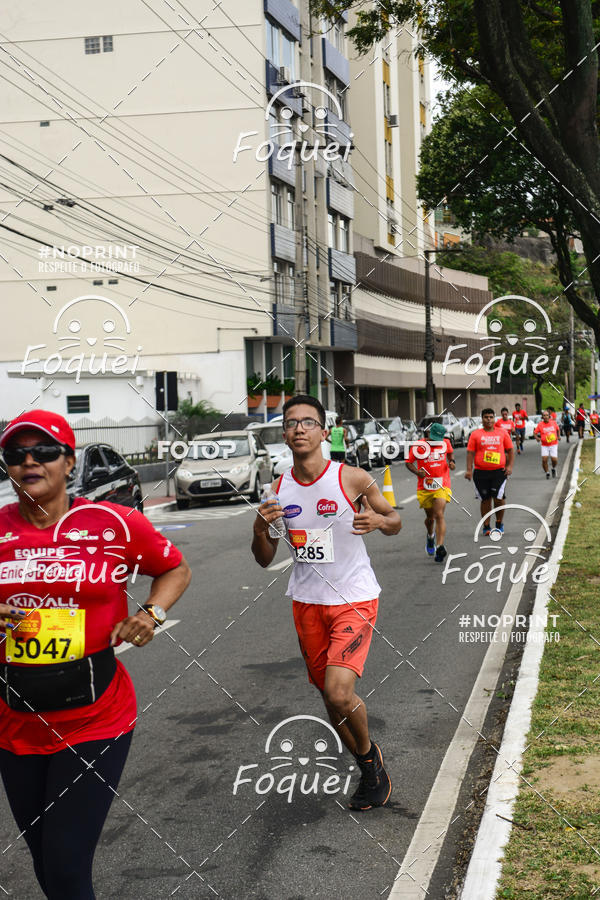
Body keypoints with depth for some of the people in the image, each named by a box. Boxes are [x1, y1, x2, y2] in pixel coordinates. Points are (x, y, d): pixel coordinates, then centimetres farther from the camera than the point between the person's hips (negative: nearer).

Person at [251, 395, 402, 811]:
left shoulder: (351, 478, -11)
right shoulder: (278, 490, 0)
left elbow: (395, 521, 2)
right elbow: (265, 560, 7)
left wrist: (378, 520, -21)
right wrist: (260, 530, -14)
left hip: (354, 600, -5)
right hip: (307, 603, 5)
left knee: (339, 691, -21)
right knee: (330, 695, 11)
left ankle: (368, 750, 10)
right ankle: (372, 771, 34)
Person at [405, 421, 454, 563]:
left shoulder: (446, 443, 4)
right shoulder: (418, 446, -5)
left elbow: (450, 452, 26)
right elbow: (409, 462, 3)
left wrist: (452, 461, 5)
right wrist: (417, 472, -15)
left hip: (442, 486, 0)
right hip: (424, 488, 0)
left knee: (439, 515, -17)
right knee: (430, 517, 13)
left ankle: (440, 546, -23)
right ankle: (430, 536, 46)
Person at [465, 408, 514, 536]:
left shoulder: (502, 433, 9)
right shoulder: (475, 434, 6)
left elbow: (510, 450, 12)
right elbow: (470, 452, 3)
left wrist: (509, 466, 1)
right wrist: (469, 470, -5)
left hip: (499, 471, 0)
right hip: (480, 472, 0)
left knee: (499, 498, -9)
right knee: (485, 499, 5)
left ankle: (499, 524, 10)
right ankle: (486, 526, 14)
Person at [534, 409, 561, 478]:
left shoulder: (553, 422, 1)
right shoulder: (540, 424, -4)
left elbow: (558, 429, 19)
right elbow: (535, 433, 3)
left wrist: (558, 436, 4)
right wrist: (537, 438, -16)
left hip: (553, 444, 1)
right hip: (544, 445, -1)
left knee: (554, 459, -9)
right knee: (544, 459, -13)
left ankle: (554, 469, 25)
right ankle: (547, 473, 10)